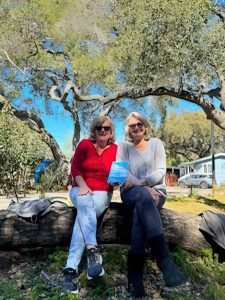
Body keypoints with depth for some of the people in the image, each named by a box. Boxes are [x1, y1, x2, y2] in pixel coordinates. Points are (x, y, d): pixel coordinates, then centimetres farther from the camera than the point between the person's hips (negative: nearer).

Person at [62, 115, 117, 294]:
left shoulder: (116, 149, 3)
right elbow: (75, 168, -2)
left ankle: (71, 269, -36)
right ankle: (93, 251, -50)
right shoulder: (85, 144, 3)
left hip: (102, 193, 0)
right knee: (85, 204, -36)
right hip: (80, 190, 1)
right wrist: (83, 186, -17)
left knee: (84, 213, -31)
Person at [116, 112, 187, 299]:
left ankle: (135, 272, -33)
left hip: (155, 190, 1)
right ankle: (165, 260, -47)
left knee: (140, 212, -34)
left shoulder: (156, 143, 12)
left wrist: (143, 182, -19)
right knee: (144, 197, -38)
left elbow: (161, 171, 0)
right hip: (131, 192, 0)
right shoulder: (123, 146, 12)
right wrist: (143, 188, -17)